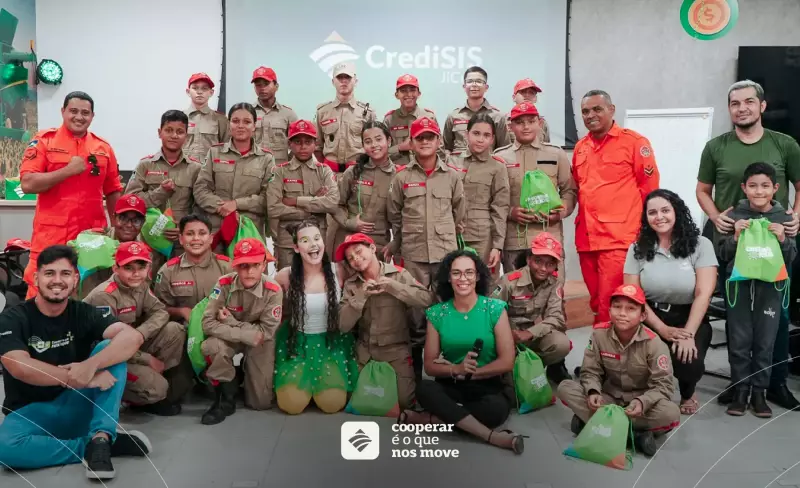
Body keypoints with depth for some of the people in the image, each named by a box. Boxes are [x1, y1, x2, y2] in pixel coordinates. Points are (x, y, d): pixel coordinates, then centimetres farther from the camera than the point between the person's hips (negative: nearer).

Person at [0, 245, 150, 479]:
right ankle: (104, 443, -22)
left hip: (77, 405, 2)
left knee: (110, 350, -20)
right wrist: (80, 378, -30)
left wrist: (90, 365, -38)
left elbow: (133, 336, -22)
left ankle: (100, 438, -28)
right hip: (30, 411, -1)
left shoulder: (83, 313, -4)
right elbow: (21, 368, -24)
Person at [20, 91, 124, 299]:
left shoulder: (103, 147, 10)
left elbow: (113, 192, 15)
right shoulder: (44, 140, 1)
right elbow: (27, 184, -8)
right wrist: (68, 170, -14)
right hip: (51, 236, -3)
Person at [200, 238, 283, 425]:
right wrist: (246, 334, -32)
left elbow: (266, 332, -19)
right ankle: (227, 398, -11)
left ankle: (248, 374, 34)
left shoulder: (273, 291, -24)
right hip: (230, 338, 0)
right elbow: (208, 323, -24)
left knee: (261, 403, -1)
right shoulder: (224, 284, -22)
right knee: (211, 346, -35)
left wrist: (231, 322, -23)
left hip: (259, 344, 0)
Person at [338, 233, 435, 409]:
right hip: (364, 352, 3)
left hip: (396, 350, -3)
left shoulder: (398, 274, -6)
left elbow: (429, 299, -18)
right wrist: (361, 295, -18)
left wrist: (393, 286, -21)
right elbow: (343, 325, -7)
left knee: (403, 400, -14)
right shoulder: (351, 284, 2)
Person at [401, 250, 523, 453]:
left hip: (488, 386, -1)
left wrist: (469, 373, -12)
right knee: (423, 388, -31)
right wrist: (457, 369, -20)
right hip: (450, 387, 2)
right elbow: (429, 365, -1)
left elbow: (507, 362, -7)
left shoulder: (495, 309, -4)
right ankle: (492, 435, -33)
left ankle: (425, 418, -22)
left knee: (498, 408, -35)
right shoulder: (437, 313, 0)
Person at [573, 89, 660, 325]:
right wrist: (582, 219, 14)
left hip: (619, 238, -6)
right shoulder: (580, 147, 14)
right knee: (597, 303, 14)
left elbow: (649, 187, -1)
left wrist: (639, 226, 0)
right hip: (586, 238, 6)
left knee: (611, 305, -8)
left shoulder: (634, 142, -4)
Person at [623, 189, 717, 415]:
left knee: (689, 362, -28)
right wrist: (662, 329, -14)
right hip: (650, 320, 1)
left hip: (690, 320, -1)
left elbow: (703, 294, -10)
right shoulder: (637, 249, 2)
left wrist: (689, 334, -20)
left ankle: (688, 393, 13)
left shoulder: (700, 245, -3)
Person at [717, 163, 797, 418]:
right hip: (739, 286, -1)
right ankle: (740, 390, 17)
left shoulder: (783, 218, 3)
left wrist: (783, 240, -12)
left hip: (770, 288, 1)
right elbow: (722, 255, 0)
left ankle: (759, 392, 18)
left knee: (765, 342, 6)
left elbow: (791, 258, 5)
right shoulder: (735, 215, -1)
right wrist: (736, 236, -15)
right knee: (739, 342, 4)